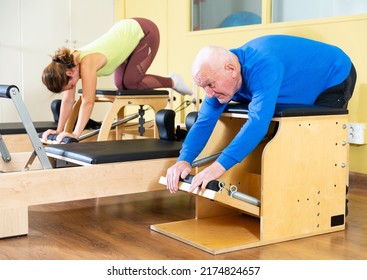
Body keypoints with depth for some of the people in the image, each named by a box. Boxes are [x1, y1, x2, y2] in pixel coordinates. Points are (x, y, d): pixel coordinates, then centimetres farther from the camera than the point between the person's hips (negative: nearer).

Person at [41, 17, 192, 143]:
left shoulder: (87, 64, -33)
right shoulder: (68, 64, -9)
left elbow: (88, 101, -34)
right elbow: (68, 100, -4)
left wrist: (76, 134, -34)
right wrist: (59, 130, -6)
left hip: (144, 31, -8)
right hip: (127, 31, 8)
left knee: (129, 82, -13)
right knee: (121, 84, 5)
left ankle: (172, 82, 7)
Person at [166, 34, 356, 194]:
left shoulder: (263, 67, -43)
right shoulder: (221, 77, -17)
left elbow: (258, 122, -53)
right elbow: (204, 122, -18)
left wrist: (220, 165, -58)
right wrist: (184, 160, -34)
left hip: (336, 75, -8)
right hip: (306, 90, 8)